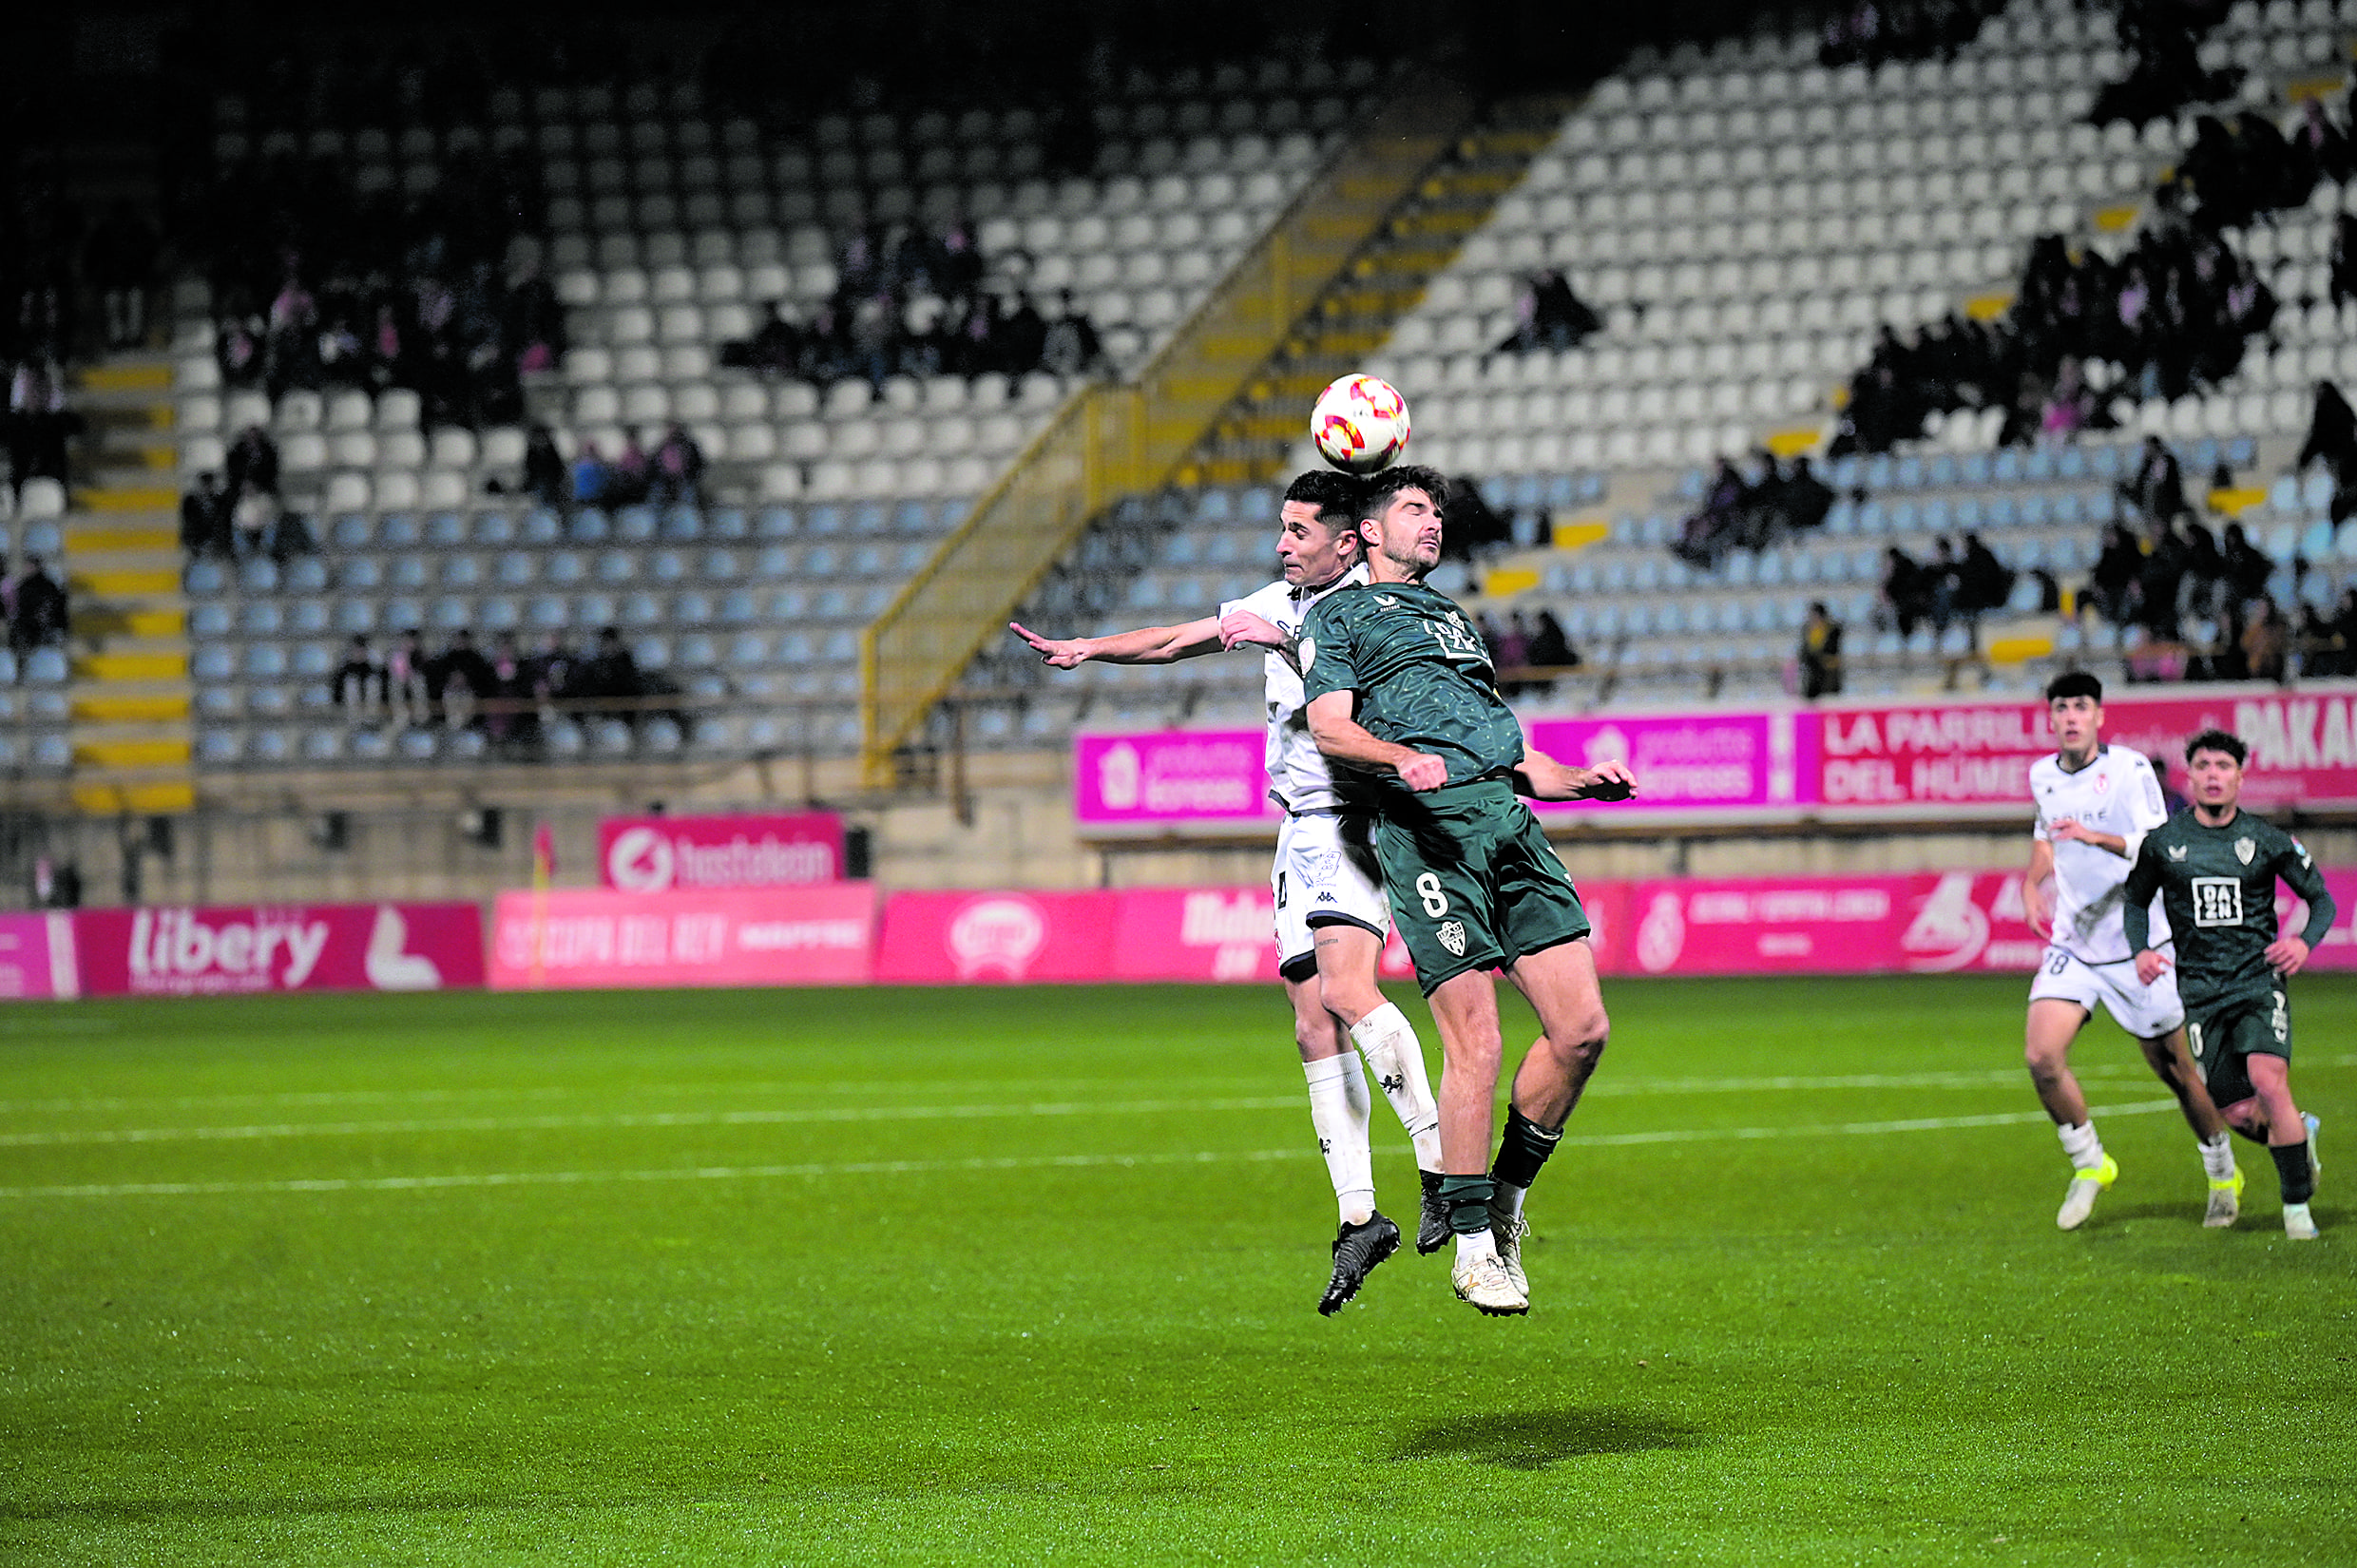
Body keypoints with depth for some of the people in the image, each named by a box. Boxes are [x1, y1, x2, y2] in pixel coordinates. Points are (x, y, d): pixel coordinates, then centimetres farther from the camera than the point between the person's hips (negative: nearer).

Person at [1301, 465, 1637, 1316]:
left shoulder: (1455, 617, 36)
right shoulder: (1339, 615, 16)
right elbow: (1329, 727, 1)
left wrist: (1585, 782, 16)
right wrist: (1402, 758, -19)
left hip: (1508, 818, 6)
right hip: (1426, 823, -6)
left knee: (1582, 1028, -6)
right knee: (1475, 1045, -13)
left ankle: (1507, 1199, 13)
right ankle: (1474, 1248, -3)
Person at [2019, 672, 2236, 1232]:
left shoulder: (2130, 770, -13)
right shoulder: (2042, 776, 5)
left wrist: (2098, 837, -37)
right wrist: (2032, 881, 13)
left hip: (2138, 944, -4)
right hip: (2071, 944, 4)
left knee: (2174, 1070, 5)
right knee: (2041, 1055, -16)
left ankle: (2222, 1173, 29)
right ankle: (2089, 1165, 5)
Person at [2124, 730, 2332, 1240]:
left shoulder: (2266, 841, -1)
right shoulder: (2162, 842, 2)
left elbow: (2322, 898, 10)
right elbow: (2135, 900, 18)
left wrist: (2305, 941, -10)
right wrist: (2141, 951, -1)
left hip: (2259, 983, -2)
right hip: (2198, 992, 2)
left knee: (2269, 1083, -24)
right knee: (2236, 1113, -5)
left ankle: (2298, 1208, -10)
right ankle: (2301, 1134, 31)